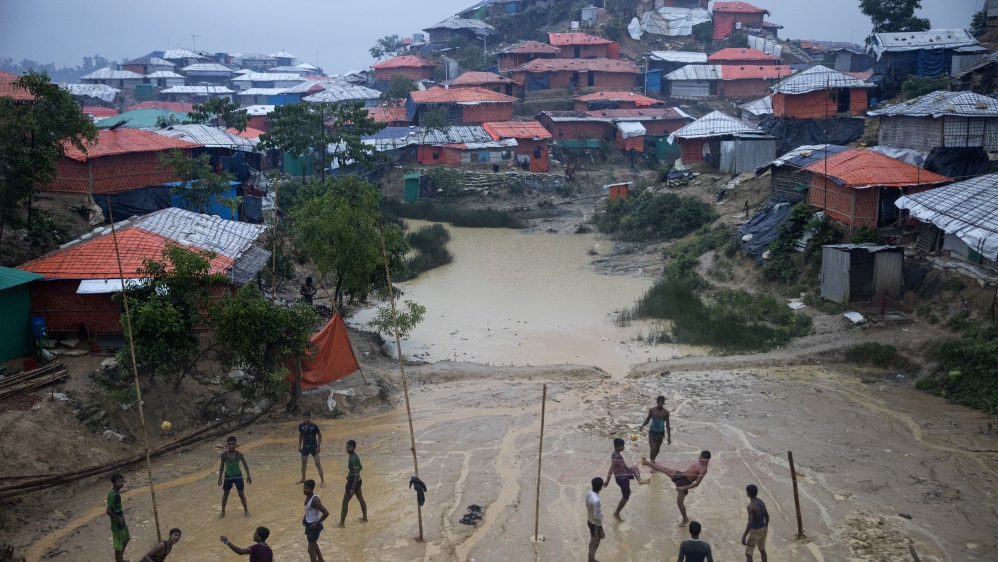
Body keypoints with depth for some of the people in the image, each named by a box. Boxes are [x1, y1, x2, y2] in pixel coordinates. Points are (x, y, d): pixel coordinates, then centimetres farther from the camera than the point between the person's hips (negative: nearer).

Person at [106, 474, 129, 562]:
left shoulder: (117, 492, 3)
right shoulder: (113, 495, -27)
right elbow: (108, 511, -33)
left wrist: (121, 513, 11)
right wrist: (118, 519, -24)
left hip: (122, 522, 11)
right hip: (117, 525, -10)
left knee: (126, 539, 28)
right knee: (118, 546, 3)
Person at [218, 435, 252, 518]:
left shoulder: (239, 454, -19)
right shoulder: (224, 455, -16)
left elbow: (245, 465, -6)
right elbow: (222, 466, -1)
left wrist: (248, 476, -3)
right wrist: (220, 477, 2)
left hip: (238, 476, -1)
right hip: (228, 477, 1)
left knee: (241, 494, 5)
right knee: (225, 494, 11)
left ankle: (246, 510, 22)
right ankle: (223, 512, 27)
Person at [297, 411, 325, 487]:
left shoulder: (314, 426, -17)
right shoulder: (301, 426, -5)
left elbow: (320, 435, -7)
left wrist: (318, 446, -10)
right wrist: (299, 445, 9)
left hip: (313, 446, -5)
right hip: (305, 446, 5)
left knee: (318, 465, -4)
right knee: (303, 463, 19)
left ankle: (322, 481, 1)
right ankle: (303, 479, 39)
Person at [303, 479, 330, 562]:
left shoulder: (314, 500, -30)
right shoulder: (307, 496, -3)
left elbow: (326, 513, -33)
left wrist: (316, 524, -26)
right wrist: (305, 518, 10)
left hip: (314, 525, -10)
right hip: (309, 523, 10)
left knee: (311, 549, -2)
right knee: (313, 543, 29)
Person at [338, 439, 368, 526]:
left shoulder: (354, 459, -27)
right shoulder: (351, 456, 3)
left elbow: (357, 475, -26)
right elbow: (360, 468, 16)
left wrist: (352, 488, -25)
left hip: (353, 482, -10)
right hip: (355, 481, 10)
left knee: (345, 502, -1)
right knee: (361, 499, 22)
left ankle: (341, 522, 6)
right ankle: (365, 517, 36)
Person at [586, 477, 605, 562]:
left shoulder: (589, 493, -8)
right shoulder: (596, 500, -35)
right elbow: (596, 517, -28)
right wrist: (601, 530, -18)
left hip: (590, 521, 9)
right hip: (595, 525, -9)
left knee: (592, 542, 27)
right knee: (594, 546, 8)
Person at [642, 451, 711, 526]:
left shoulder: (703, 470, -22)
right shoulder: (699, 461, 2)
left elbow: (696, 483, -26)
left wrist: (683, 488, -28)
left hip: (684, 482, -7)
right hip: (681, 475, 7)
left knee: (679, 501, 3)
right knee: (664, 469, 2)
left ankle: (685, 519, 23)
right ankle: (647, 463, 14)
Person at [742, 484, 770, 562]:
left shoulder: (750, 506, -28)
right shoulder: (761, 502, -1)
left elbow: (750, 523, -32)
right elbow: (767, 516, 12)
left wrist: (744, 536, -26)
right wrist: (766, 527, 29)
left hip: (755, 532, -8)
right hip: (763, 529, 8)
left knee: (748, 554, 3)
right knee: (762, 550, 28)